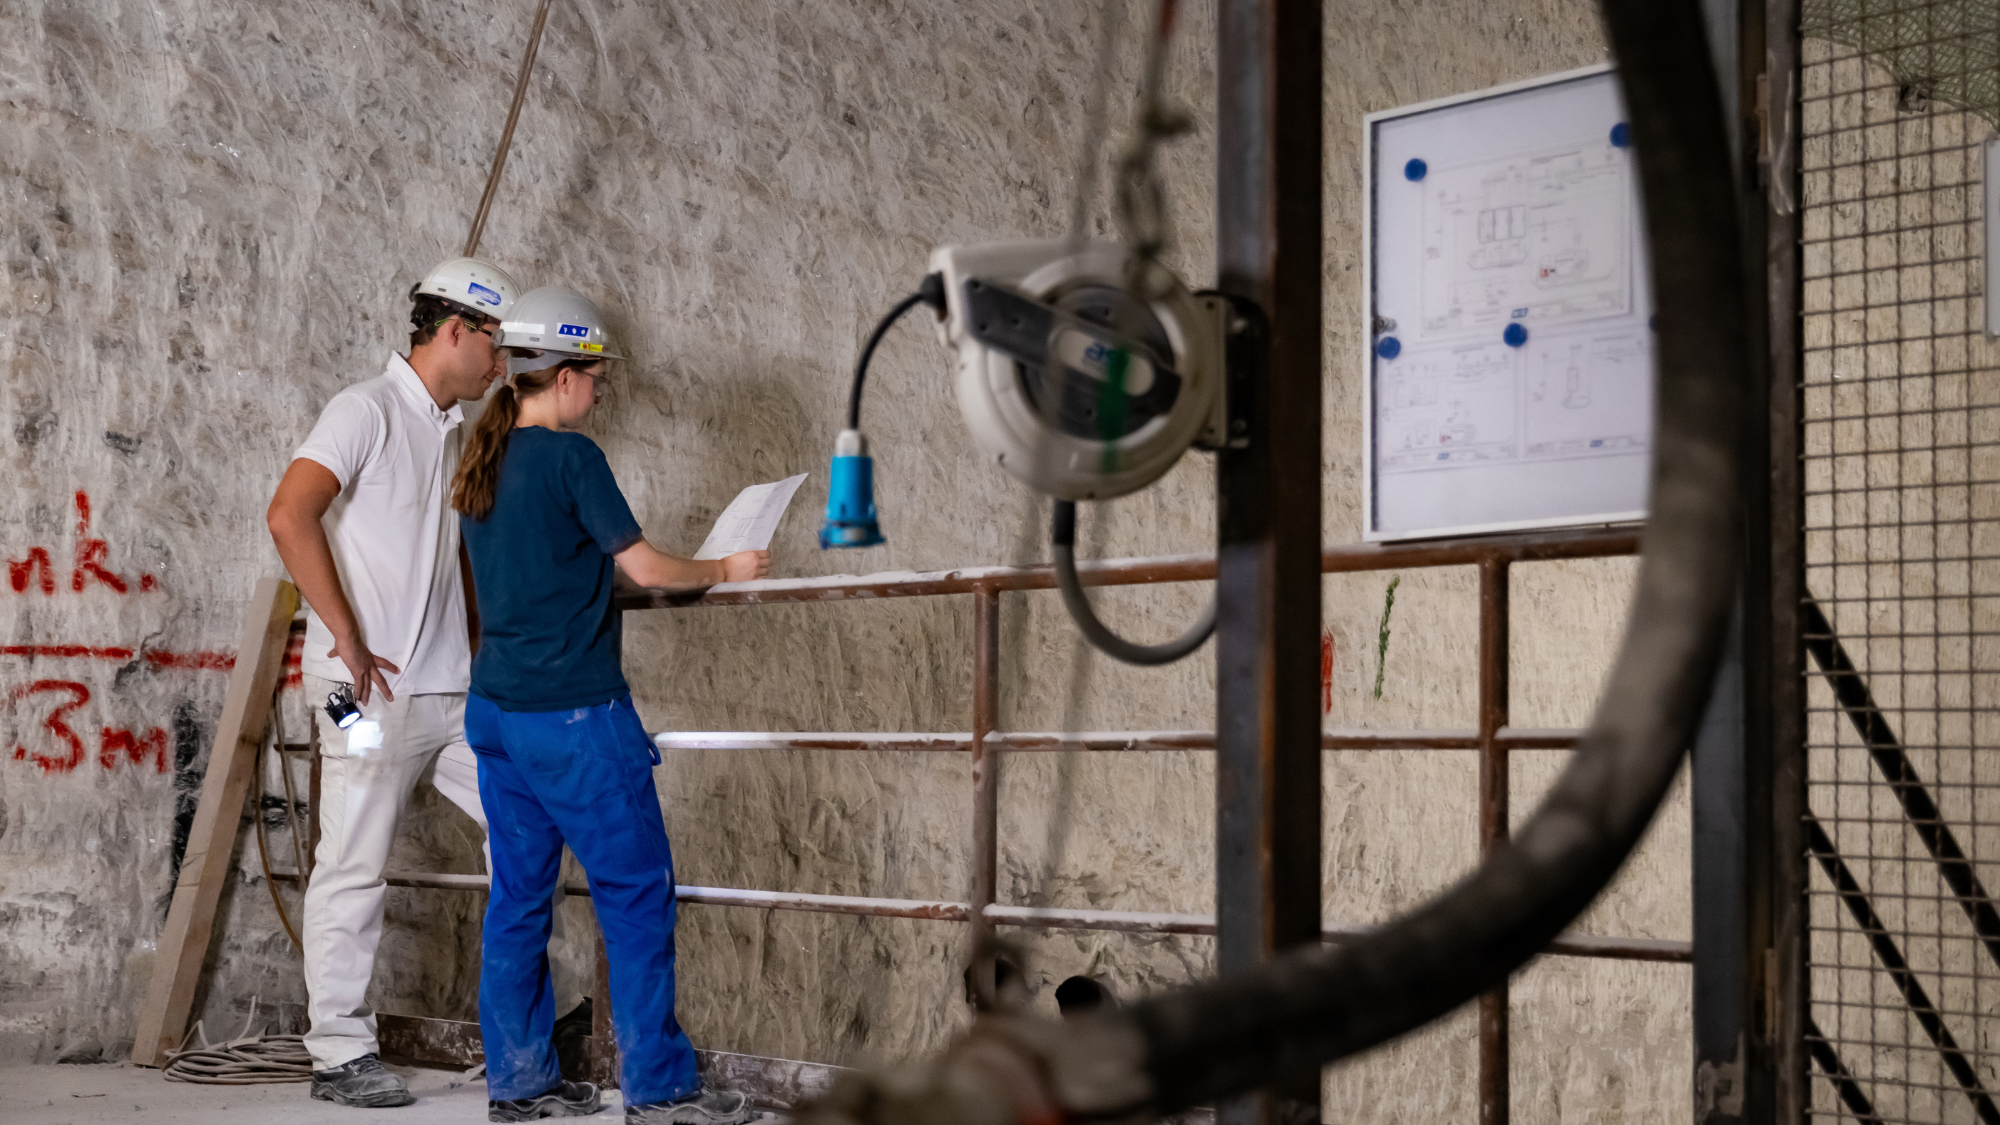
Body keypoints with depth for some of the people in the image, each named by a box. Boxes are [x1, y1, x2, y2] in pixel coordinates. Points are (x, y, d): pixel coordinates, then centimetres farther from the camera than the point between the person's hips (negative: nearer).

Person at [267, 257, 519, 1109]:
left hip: (453, 690, 8)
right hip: (375, 691, -8)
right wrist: (348, 640, -19)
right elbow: (290, 515, -21)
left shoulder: (454, 433, 18)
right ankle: (341, 1057, 6)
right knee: (353, 872, -2)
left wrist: (482, 645, 16)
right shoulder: (367, 412, -8)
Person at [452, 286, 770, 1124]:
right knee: (637, 892, 0)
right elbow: (644, 567, -10)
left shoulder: (481, 464, 10)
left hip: (497, 708, 8)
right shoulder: (570, 457, -13)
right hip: (573, 715, -8)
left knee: (519, 893, 12)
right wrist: (726, 570, 4)